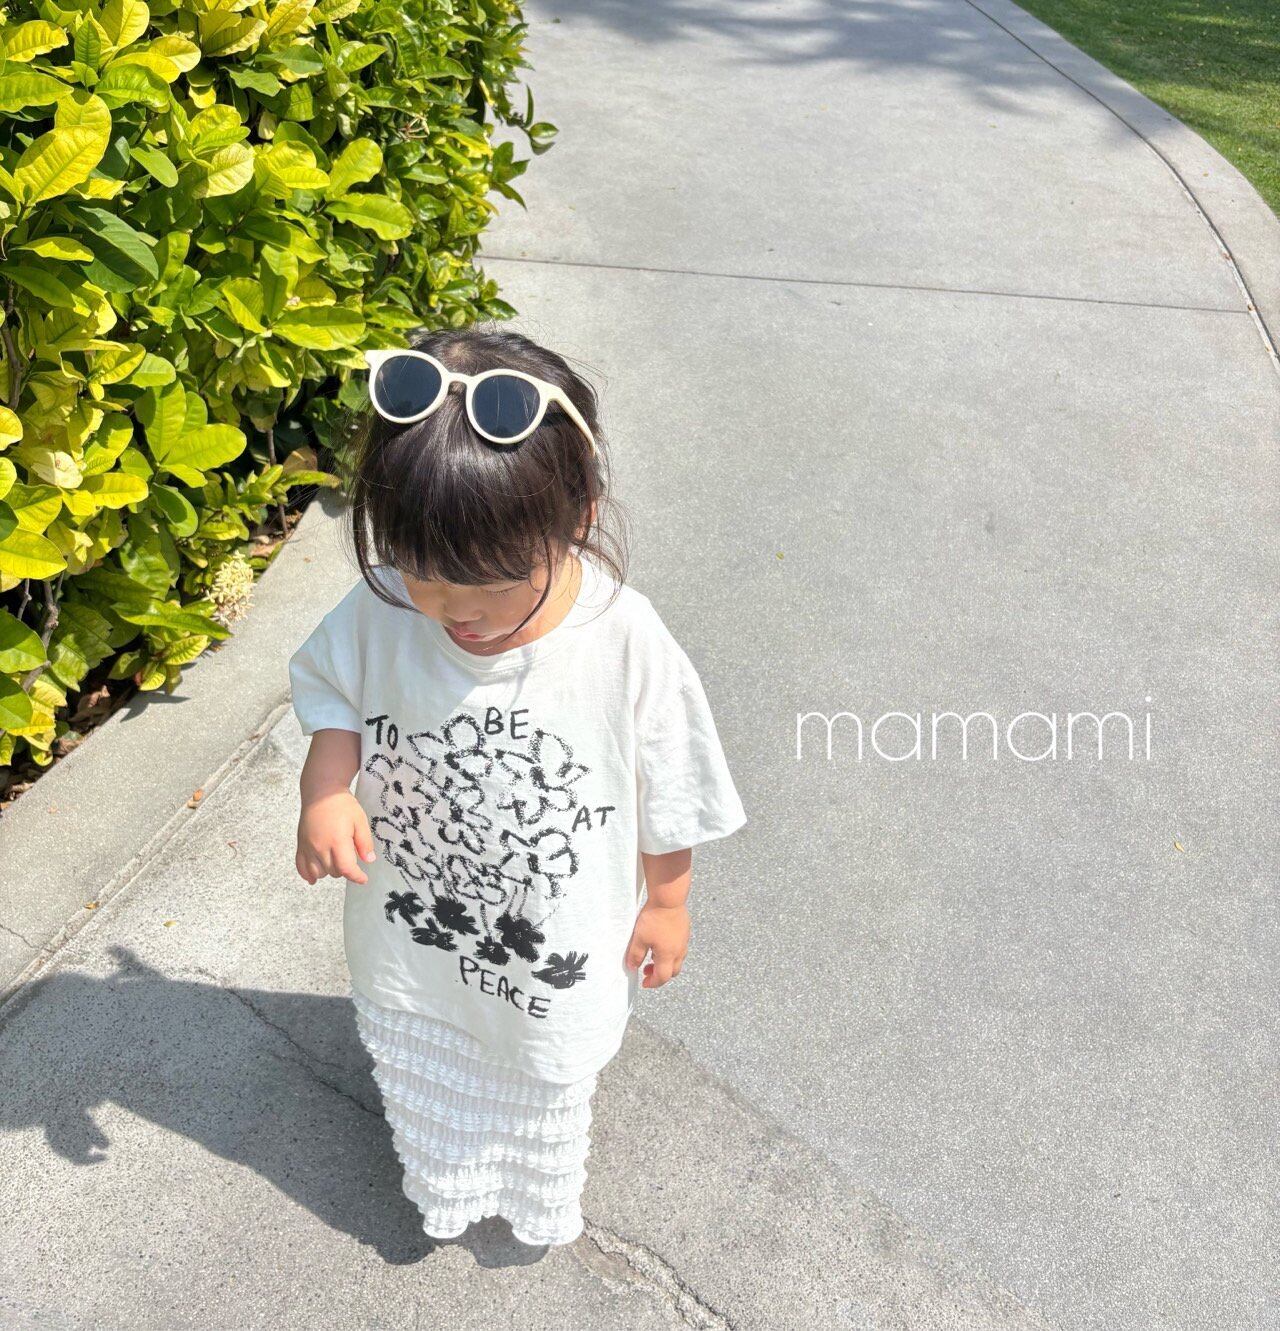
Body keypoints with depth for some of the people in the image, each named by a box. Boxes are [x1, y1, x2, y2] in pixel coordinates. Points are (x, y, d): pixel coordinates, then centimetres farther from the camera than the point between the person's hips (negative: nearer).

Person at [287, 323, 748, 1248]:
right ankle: (444, 1188, 67)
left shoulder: (625, 643, -32)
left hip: (556, 949, -2)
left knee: (548, 1079, 29)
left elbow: (668, 792, -16)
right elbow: (334, 690, -4)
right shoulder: (382, 611, -26)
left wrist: (667, 902, -3)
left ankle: (542, 1200, 65)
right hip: (413, 930, 3)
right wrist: (326, 789, -23)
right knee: (422, 1071, 31)